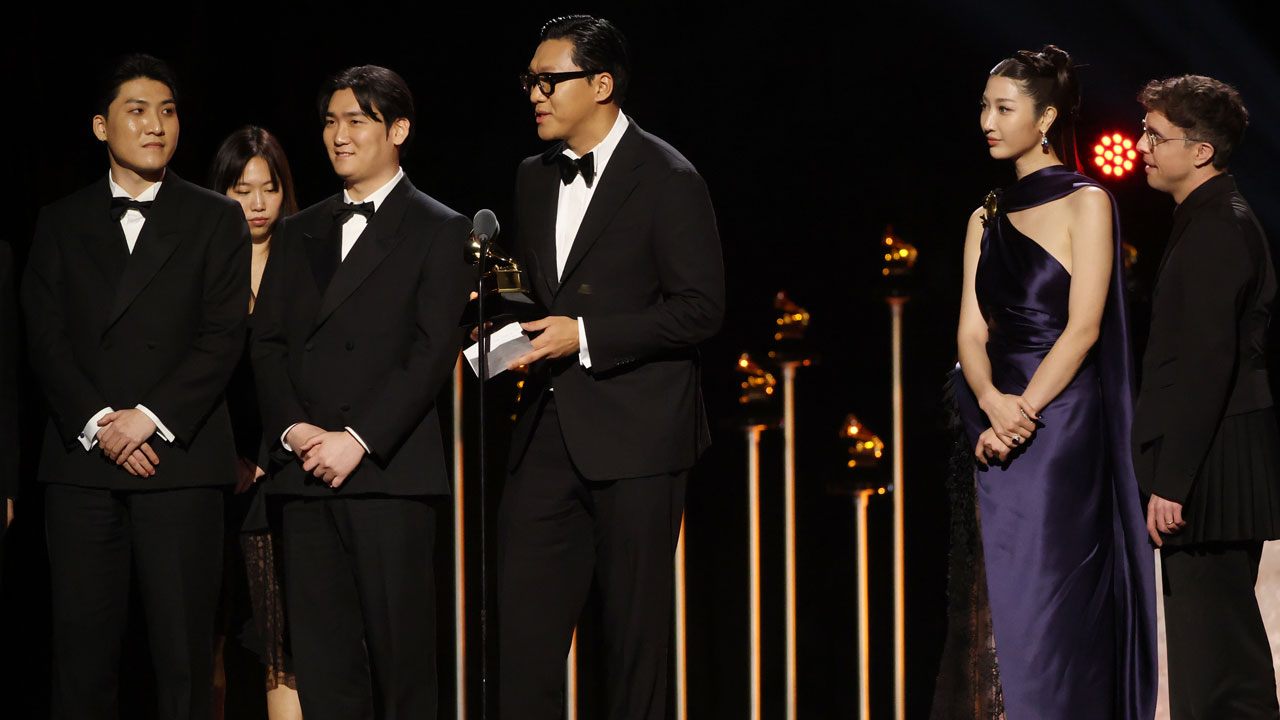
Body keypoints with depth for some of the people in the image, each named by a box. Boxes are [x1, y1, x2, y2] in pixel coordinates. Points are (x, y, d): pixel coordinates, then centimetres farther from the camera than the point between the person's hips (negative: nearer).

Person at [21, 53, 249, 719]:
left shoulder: (216, 221, 10)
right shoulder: (61, 223, 14)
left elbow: (223, 336, 1)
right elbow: (44, 338, 5)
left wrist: (150, 417, -11)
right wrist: (96, 424, -9)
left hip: (180, 458, -1)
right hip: (81, 460, 1)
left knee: (183, 651, -4)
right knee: (82, 646, 0)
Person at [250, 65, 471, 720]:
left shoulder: (440, 231, 4)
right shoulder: (297, 235, 20)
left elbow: (433, 352, -6)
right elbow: (266, 345, 13)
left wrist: (357, 439, -14)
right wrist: (293, 429, -5)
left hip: (389, 471, -4)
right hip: (305, 473, 5)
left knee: (400, 658, -5)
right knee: (322, 664, 2)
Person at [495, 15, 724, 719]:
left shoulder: (667, 179, -7)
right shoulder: (534, 177, 15)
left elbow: (700, 308, -12)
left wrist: (586, 337, -17)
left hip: (634, 435, -6)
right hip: (548, 433, 6)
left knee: (633, 629, 1)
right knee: (523, 629, 1)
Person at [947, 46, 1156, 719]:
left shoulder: (1086, 203, -4)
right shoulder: (987, 219, 14)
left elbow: (1083, 327, -11)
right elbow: (972, 332, 7)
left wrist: (1023, 413, -16)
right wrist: (992, 401, -13)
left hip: (1062, 424, -6)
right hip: (1004, 430, 6)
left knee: (1051, 606, -7)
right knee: (1012, 606, 7)